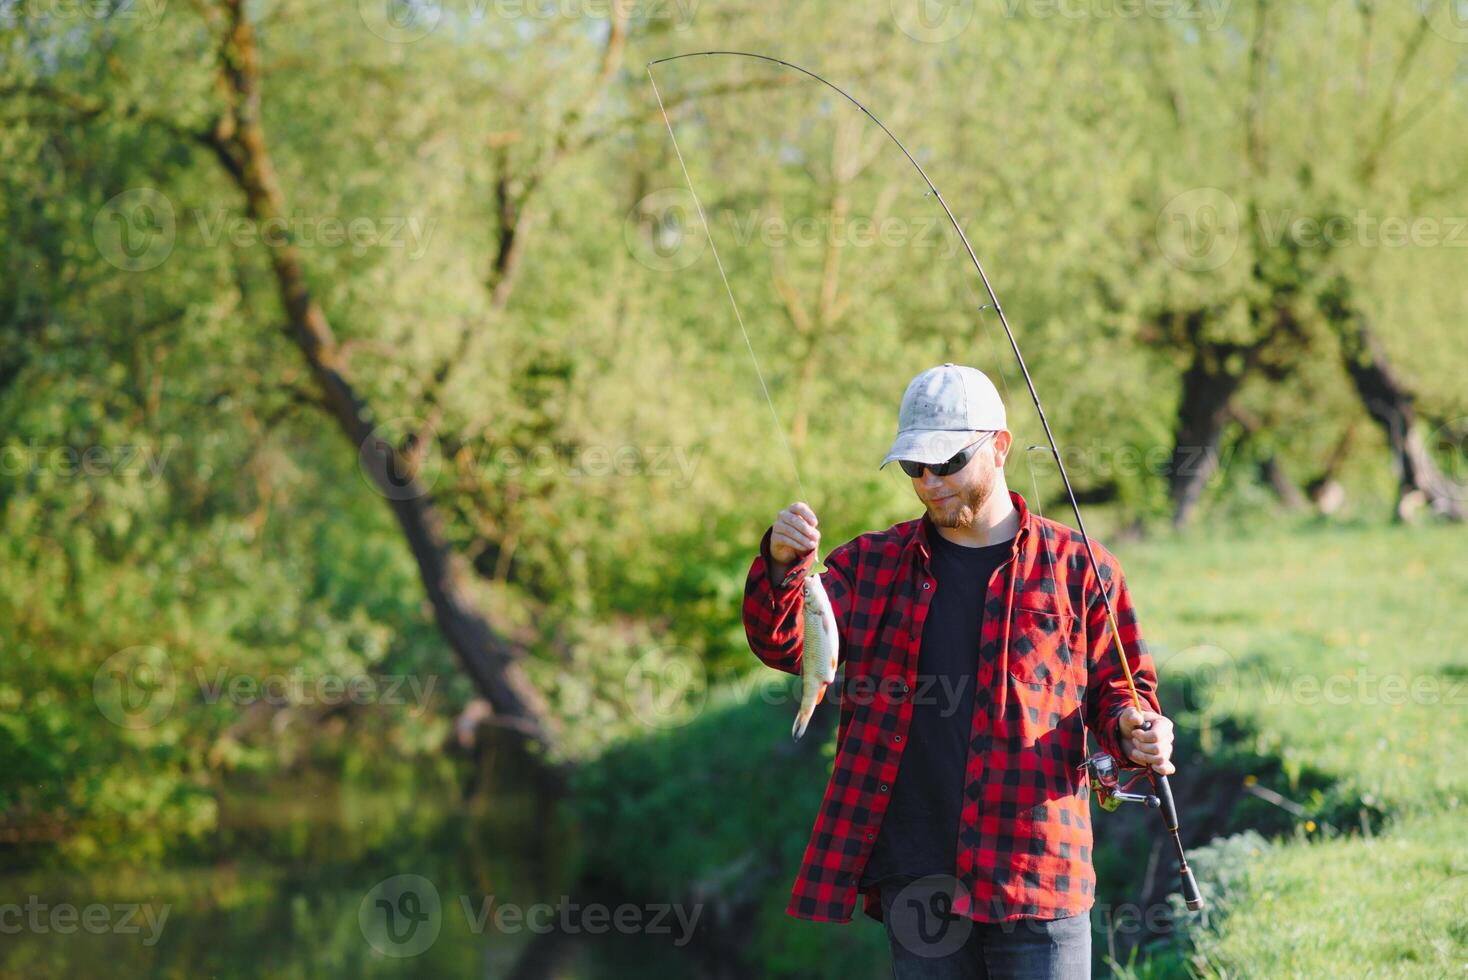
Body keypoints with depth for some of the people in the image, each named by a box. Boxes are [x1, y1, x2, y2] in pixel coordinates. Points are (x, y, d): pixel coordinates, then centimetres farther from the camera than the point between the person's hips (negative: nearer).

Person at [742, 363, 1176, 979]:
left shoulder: (1076, 566, 5)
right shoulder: (874, 564, 11)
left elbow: (1117, 688, 11)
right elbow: (783, 645, -1)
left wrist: (1133, 730, -12)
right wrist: (781, 564, -20)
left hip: (1036, 875, -2)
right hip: (916, 877, 2)